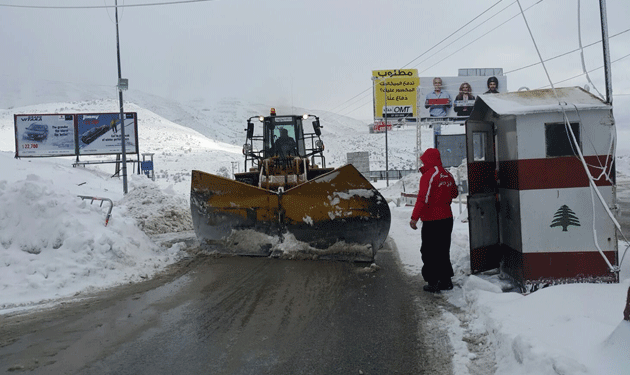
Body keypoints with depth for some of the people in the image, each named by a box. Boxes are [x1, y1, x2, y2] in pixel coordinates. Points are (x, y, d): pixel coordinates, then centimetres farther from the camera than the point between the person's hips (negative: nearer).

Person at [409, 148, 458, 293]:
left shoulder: (428, 176, -15)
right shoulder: (448, 175, 8)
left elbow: (423, 198, -23)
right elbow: (454, 193, 22)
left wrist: (414, 218, -23)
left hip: (432, 221, -7)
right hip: (447, 219, 7)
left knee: (429, 253, 2)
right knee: (443, 251, 17)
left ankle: (433, 283, 4)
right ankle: (446, 281, 22)